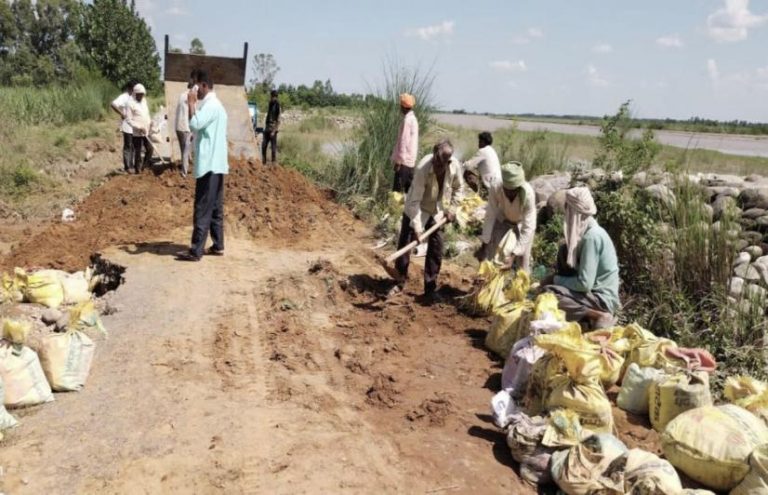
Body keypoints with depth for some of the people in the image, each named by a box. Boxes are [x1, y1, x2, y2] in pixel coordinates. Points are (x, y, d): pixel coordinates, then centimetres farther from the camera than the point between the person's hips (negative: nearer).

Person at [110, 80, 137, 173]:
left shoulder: (132, 97, 14)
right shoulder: (124, 97, -13)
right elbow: (113, 104, -27)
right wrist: (122, 114, -21)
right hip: (127, 126, -8)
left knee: (132, 147, 14)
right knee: (127, 147, -3)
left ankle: (131, 165, 24)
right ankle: (126, 167, 3)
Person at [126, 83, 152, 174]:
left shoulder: (144, 101, 11)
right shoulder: (131, 103, -10)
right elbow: (129, 120, -12)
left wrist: (150, 122, 3)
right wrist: (139, 127, -20)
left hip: (146, 131, 7)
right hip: (137, 132, -7)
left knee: (149, 149, 8)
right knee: (137, 151, 0)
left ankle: (145, 166, 21)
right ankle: (137, 169, 9)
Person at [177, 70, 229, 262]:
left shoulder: (210, 105, -13)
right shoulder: (214, 104, 19)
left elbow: (194, 125, -25)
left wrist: (192, 104, -15)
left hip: (209, 165, -10)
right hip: (215, 164, 10)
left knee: (203, 209, -9)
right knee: (215, 208, 12)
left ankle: (195, 251, -7)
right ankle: (218, 246, 17)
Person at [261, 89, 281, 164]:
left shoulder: (277, 106, -12)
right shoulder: (270, 104, 12)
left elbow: (278, 120, -15)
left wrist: (274, 131, -20)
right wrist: (265, 127, 18)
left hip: (273, 130, -8)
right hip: (267, 129, 8)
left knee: (273, 147, -4)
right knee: (263, 145, 8)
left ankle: (274, 162, 2)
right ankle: (263, 161, 16)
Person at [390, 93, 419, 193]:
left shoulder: (407, 120, -14)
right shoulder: (413, 119, 15)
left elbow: (403, 142, -17)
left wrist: (398, 160, -16)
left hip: (404, 161, -9)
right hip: (410, 161, 9)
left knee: (397, 190, -8)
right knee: (409, 189, 10)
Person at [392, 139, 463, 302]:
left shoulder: (455, 166, -21)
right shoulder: (422, 168, -33)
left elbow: (458, 187, 2)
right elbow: (415, 200, -30)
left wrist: (452, 208, -5)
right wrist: (417, 227, -33)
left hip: (438, 212, 3)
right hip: (416, 210, -3)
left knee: (436, 250, 2)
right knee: (404, 244, 0)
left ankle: (430, 288, 13)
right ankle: (400, 281, 20)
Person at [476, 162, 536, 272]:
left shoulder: (528, 193, -38)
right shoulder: (495, 186, -34)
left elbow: (528, 227, -31)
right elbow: (491, 215, -22)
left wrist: (514, 255, -34)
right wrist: (484, 245, -19)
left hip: (522, 224, -2)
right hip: (502, 221, 2)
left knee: (522, 263, -1)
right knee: (492, 258, 2)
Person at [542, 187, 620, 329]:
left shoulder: (592, 236, -21)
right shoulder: (589, 231, 7)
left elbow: (584, 284, -23)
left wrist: (555, 280, -9)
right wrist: (558, 279, 8)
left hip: (602, 299, -10)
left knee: (547, 293, -20)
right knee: (565, 253, 12)